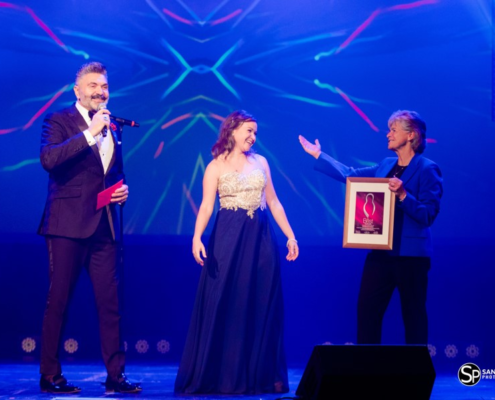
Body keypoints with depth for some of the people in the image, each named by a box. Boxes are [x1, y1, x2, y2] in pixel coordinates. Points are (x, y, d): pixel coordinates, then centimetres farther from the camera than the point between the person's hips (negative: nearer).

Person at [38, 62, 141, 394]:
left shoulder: (111, 127, 18)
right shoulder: (59, 120, -1)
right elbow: (48, 158, -19)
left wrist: (123, 189, 8)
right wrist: (89, 133, -20)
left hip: (105, 227, 6)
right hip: (68, 226, -6)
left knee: (110, 303, 5)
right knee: (59, 301, -1)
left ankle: (115, 375, 9)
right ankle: (50, 376, 6)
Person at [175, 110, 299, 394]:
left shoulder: (260, 162, 11)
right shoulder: (216, 166, 1)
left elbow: (273, 202, 12)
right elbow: (206, 206, -8)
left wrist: (290, 236, 6)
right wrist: (197, 237, -24)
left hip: (261, 238, 4)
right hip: (229, 239, -4)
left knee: (262, 308, 5)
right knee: (224, 307, -3)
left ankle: (261, 376, 11)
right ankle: (219, 376, 3)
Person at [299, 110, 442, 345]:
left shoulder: (427, 170, -9)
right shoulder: (386, 166, 12)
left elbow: (429, 215, -15)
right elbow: (350, 175, 20)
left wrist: (402, 195, -28)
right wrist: (318, 155, 24)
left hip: (411, 254, -7)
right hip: (380, 251, 7)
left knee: (412, 314, 2)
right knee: (367, 309, 6)